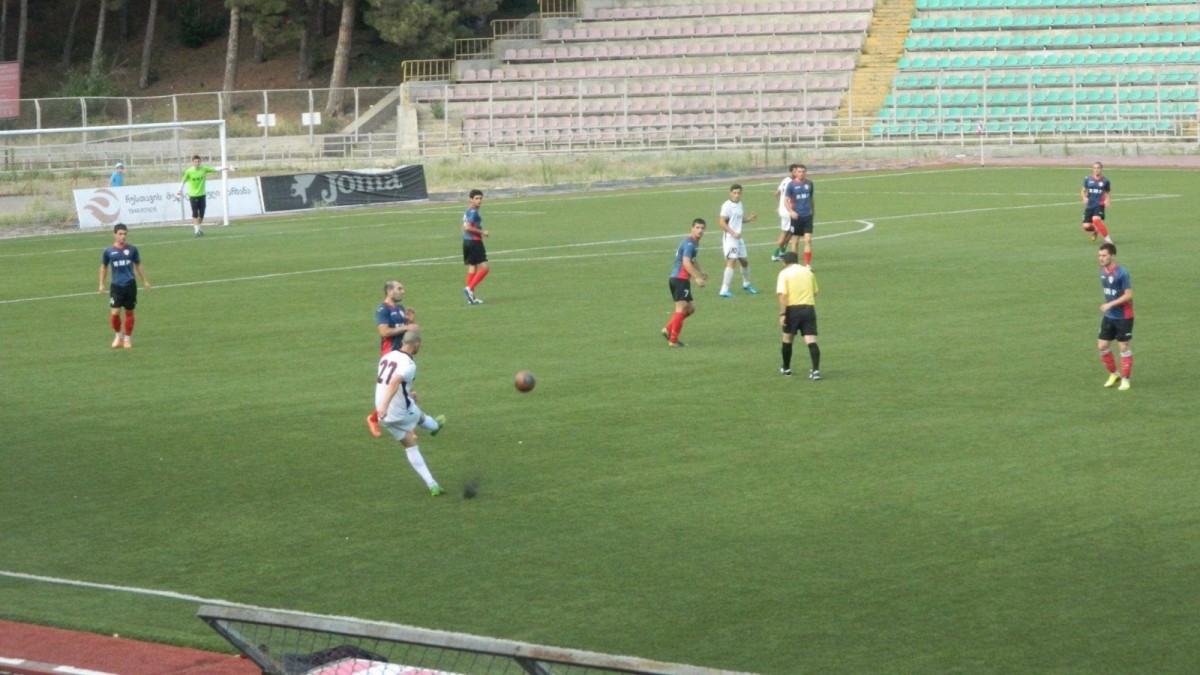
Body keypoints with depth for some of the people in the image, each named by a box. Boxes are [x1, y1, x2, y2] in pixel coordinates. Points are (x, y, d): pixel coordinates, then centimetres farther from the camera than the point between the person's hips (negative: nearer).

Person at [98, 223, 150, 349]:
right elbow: (104, 267, 11)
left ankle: (127, 338, 21)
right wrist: (101, 284, 10)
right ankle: (118, 335, 15)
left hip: (130, 285, 1)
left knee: (129, 312, 7)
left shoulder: (132, 249, 0)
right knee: (114, 313, -9)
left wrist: (145, 280, 13)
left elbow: (138, 265, 12)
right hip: (116, 286, -1)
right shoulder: (109, 251, -2)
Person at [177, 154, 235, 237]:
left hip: (202, 194, 3)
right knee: (195, 213, -4)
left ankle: (199, 228, 22)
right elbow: (183, 181, -6)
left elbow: (215, 169, -3)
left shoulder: (204, 169, -1)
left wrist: (225, 168, -14)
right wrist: (180, 190, -18)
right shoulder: (189, 171, -7)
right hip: (193, 195, -3)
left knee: (201, 213, 4)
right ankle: (197, 230, -1)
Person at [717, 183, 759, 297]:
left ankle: (746, 285, 41)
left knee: (744, 261, 20)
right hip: (730, 238, -9)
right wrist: (733, 233, -27)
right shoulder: (727, 205, -15)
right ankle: (724, 290, -18)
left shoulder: (739, 204, 12)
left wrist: (749, 218, 6)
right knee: (731, 262, -17)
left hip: (738, 238, 9)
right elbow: (722, 222, -19)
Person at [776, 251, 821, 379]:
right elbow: (815, 292, 17)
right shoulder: (808, 272, 13)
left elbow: (783, 295, -12)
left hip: (793, 308, -2)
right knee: (811, 341, -4)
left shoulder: (784, 273, -1)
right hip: (809, 307, 2)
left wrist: (782, 314, -13)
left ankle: (786, 368, 29)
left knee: (788, 339, 17)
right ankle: (816, 370, -16)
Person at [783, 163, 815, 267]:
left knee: (808, 240, -8)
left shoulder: (809, 183, 3)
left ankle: (807, 264, -5)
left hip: (807, 216, 2)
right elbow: (786, 200, -6)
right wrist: (791, 211, -20)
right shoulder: (792, 185, -6)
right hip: (796, 216, -2)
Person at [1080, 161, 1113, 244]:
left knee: (1096, 219, -30)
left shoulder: (1105, 181, 0)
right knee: (1086, 227, -5)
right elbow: (1083, 191, 14)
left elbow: (1107, 193, 14)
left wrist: (1106, 200, -6)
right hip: (1089, 205, 3)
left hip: (1099, 205, -3)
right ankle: (1095, 230, 33)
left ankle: (1108, 239, -21)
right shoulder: (1088, 180, 4)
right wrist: (1084, 197, -7)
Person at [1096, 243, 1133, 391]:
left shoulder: (1122, 273, -20)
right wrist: (1107, 305, 13)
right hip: (1109, 316, 7)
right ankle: (1114, 374, 24)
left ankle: (1125, 379, 15)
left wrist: (1110, 304, -24)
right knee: (1102, 345, 4)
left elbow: (1129, 295, -20)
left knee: (1123, 347, 2)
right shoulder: (1103, 271, 3)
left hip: (1123, 317, -7)